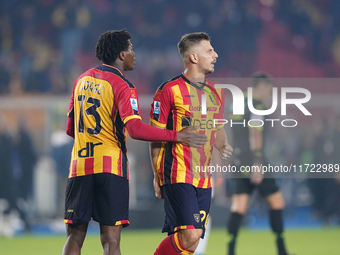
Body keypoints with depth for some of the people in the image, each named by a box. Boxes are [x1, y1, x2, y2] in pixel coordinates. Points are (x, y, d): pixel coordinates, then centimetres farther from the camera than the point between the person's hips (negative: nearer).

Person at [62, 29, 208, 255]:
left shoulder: (82, 81, 15)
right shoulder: (123, 86, -6)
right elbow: (135, 129, -19)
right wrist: (176, 136, -15)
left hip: (79, 167, 5)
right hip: (111, 167, -5)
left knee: (75, 236, 7)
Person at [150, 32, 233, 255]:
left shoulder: (215, 92, 15)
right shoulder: (169, 90, -6)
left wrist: (224, 147, 6)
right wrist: (157, 176, -4)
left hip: (204, 178, 7)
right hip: (178, 176, -7)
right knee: (190, 236, -18)